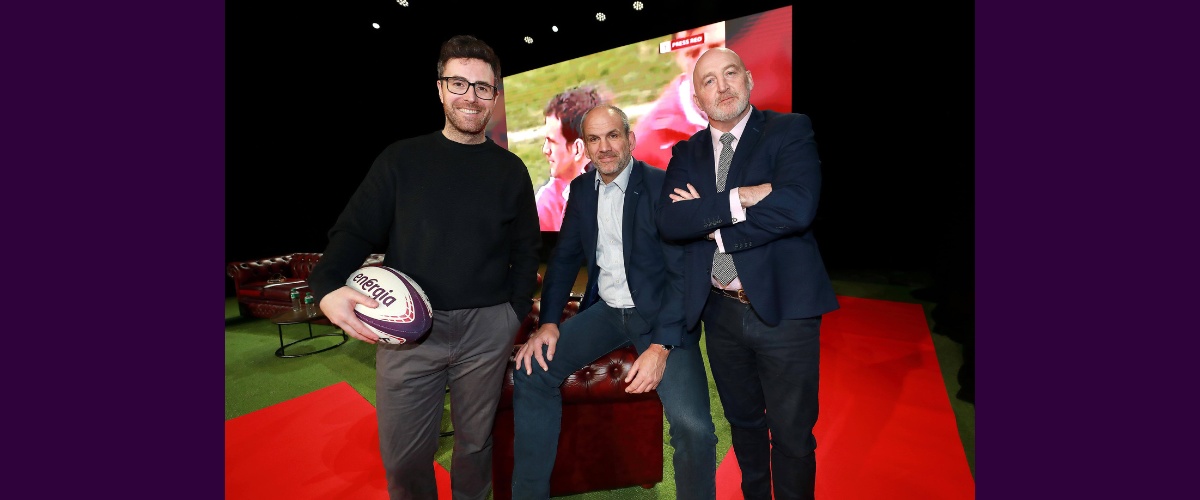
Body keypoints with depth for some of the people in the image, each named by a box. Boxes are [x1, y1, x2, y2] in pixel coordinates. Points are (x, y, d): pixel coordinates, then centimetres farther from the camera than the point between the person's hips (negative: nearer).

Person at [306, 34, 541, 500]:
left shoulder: (510, 170, 5)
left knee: (474, 443, 17)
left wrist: (515, 313, -1)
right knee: (403, 457, 11)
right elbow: (355, 230, 2)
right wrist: (327, 286, -16)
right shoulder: (402, 158, 4)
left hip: (487, 327, 1)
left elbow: (526, 250, 7)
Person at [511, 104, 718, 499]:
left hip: (661, 314, -4)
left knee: (693, 427, -22)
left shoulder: (664, 186, -11)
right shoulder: (581, 188, 6)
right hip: (605, 310, 5)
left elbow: (684, 272, -13)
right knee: (531, 371, -9)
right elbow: (564, 257, 10)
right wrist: (548, 322, -3)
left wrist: (661, 346, -21)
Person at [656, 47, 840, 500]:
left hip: (783, 309, -3)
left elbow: (797, 207, -21)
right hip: (720, 311, 4)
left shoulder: (790, 130, -3)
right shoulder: (687, 152, 6)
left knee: (792, 434, 12)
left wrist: (709, 222, -14)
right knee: (743, 422, 23)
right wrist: (738, 199, -19)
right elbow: (668, 221, -10)